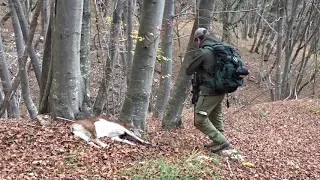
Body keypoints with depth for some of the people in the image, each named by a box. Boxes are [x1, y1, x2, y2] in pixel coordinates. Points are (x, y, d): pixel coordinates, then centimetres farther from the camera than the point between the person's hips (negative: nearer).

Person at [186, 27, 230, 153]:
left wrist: (198, 68, 17)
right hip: (221, 90, 9)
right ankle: (218, 141, 30)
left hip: (209, 91, -8)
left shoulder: (202, 52, -13)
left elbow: (189, 71, -5)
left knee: (200, 119, -3)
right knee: (216, 117, 22)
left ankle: (222, 142, -5)